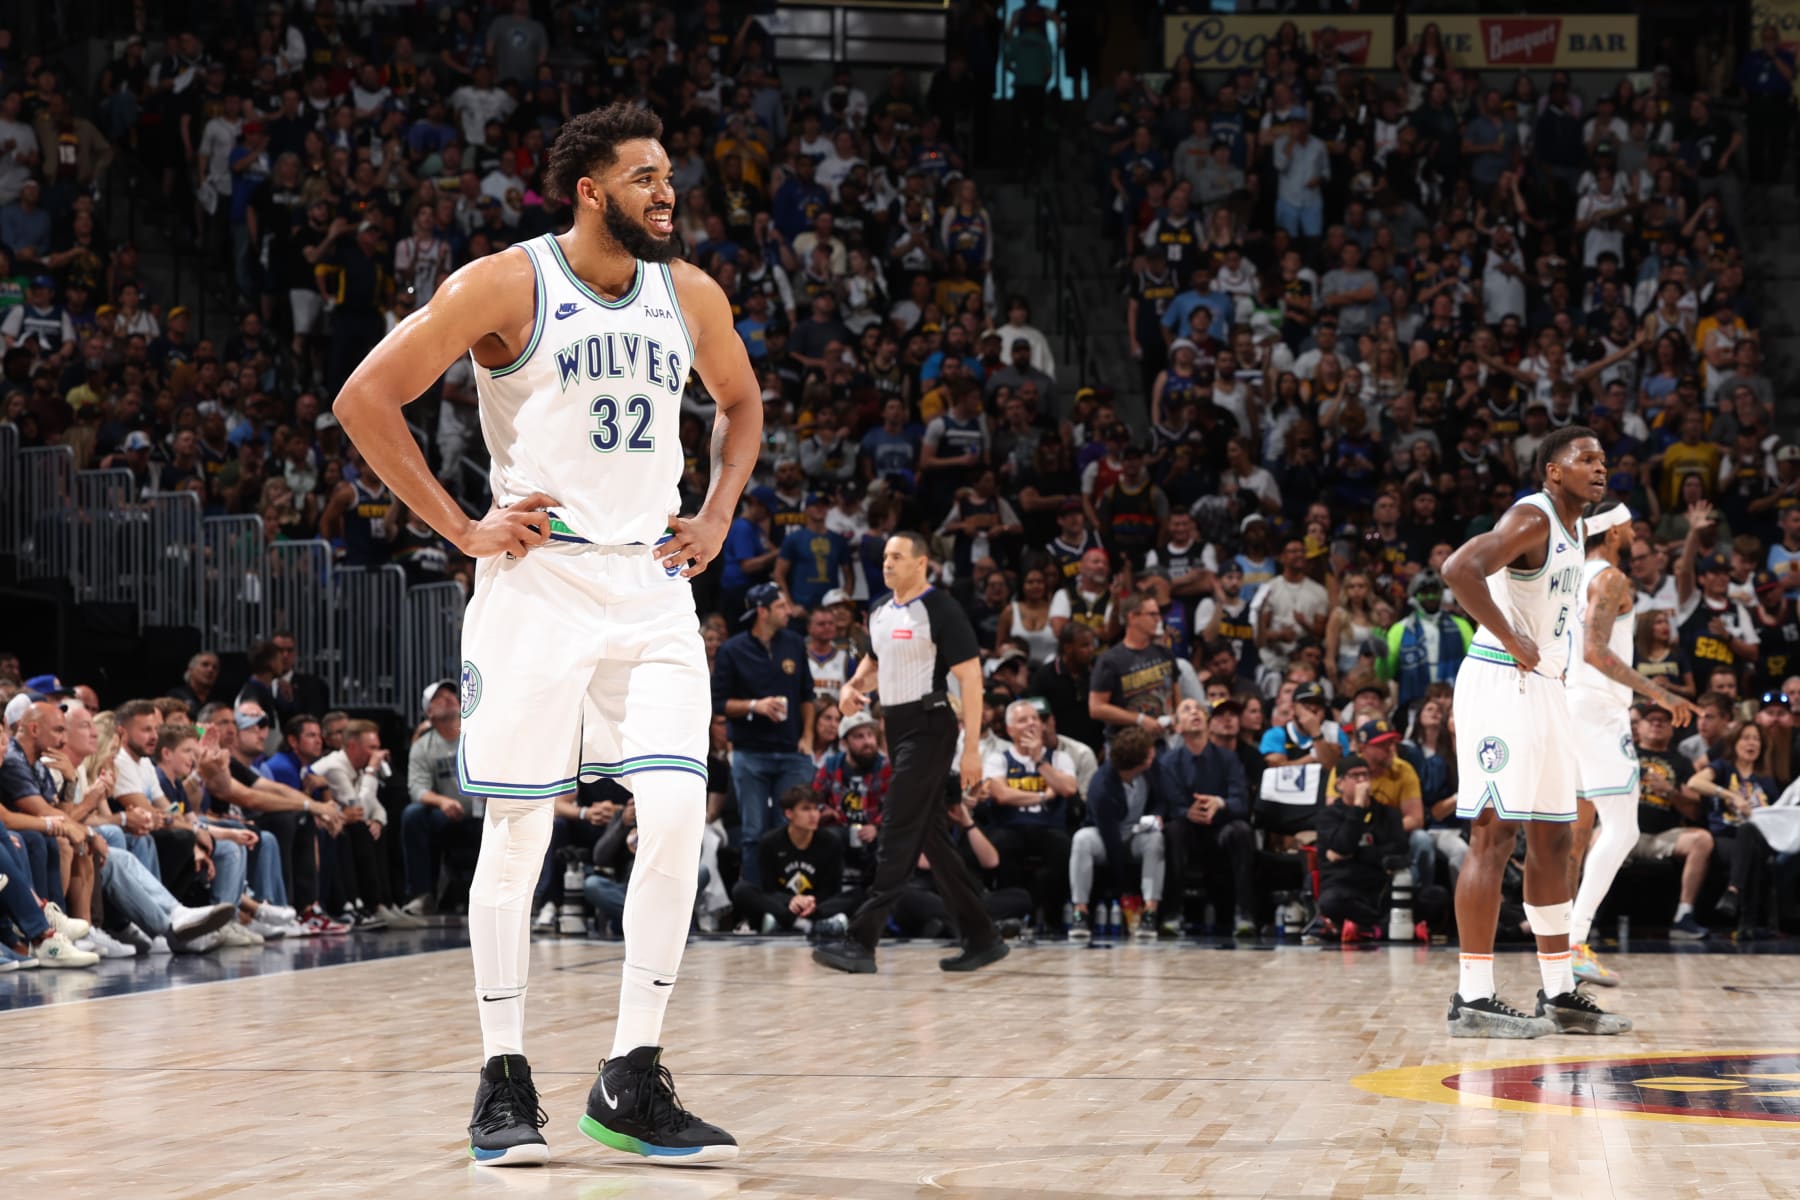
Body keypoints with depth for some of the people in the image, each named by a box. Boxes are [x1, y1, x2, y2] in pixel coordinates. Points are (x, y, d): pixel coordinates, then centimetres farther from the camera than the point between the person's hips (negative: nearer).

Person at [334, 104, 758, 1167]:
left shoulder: (691, 296, 7)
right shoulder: (506, 286, -8)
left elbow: (742, 402, 27)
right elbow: (367, 398, -6)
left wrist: (718, 516, 12)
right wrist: (461, 527, -9)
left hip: (652, 583, 4)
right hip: (537, 579, -4)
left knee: (679, 812, -8)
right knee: (519, 829, -2)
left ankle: (632, 1082, -1)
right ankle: (506, 1079, 9)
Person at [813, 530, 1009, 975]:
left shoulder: (940, 611, -12)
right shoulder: (881, 613, 12)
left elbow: (970, 676, -15)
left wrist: (972, 747, -20)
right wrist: (854, 686, 7)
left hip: (928, 728, -9)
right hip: (897, 727, 9)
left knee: (897, 834, -11)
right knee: (931, 835, 10)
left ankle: (862, 942, -14)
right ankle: (982, 938, 16)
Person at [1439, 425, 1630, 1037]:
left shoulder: (1573, 528, 17)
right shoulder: (1531, 518, -14)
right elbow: (1459, 569, -30)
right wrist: (1513, 641, -23)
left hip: (1544, 687, 10)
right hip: (1502, 683, -10)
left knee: (1551, 838, 12)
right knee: (1494, 834, -11)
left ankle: (1559, 993, 18)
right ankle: (1472, 999, -11)